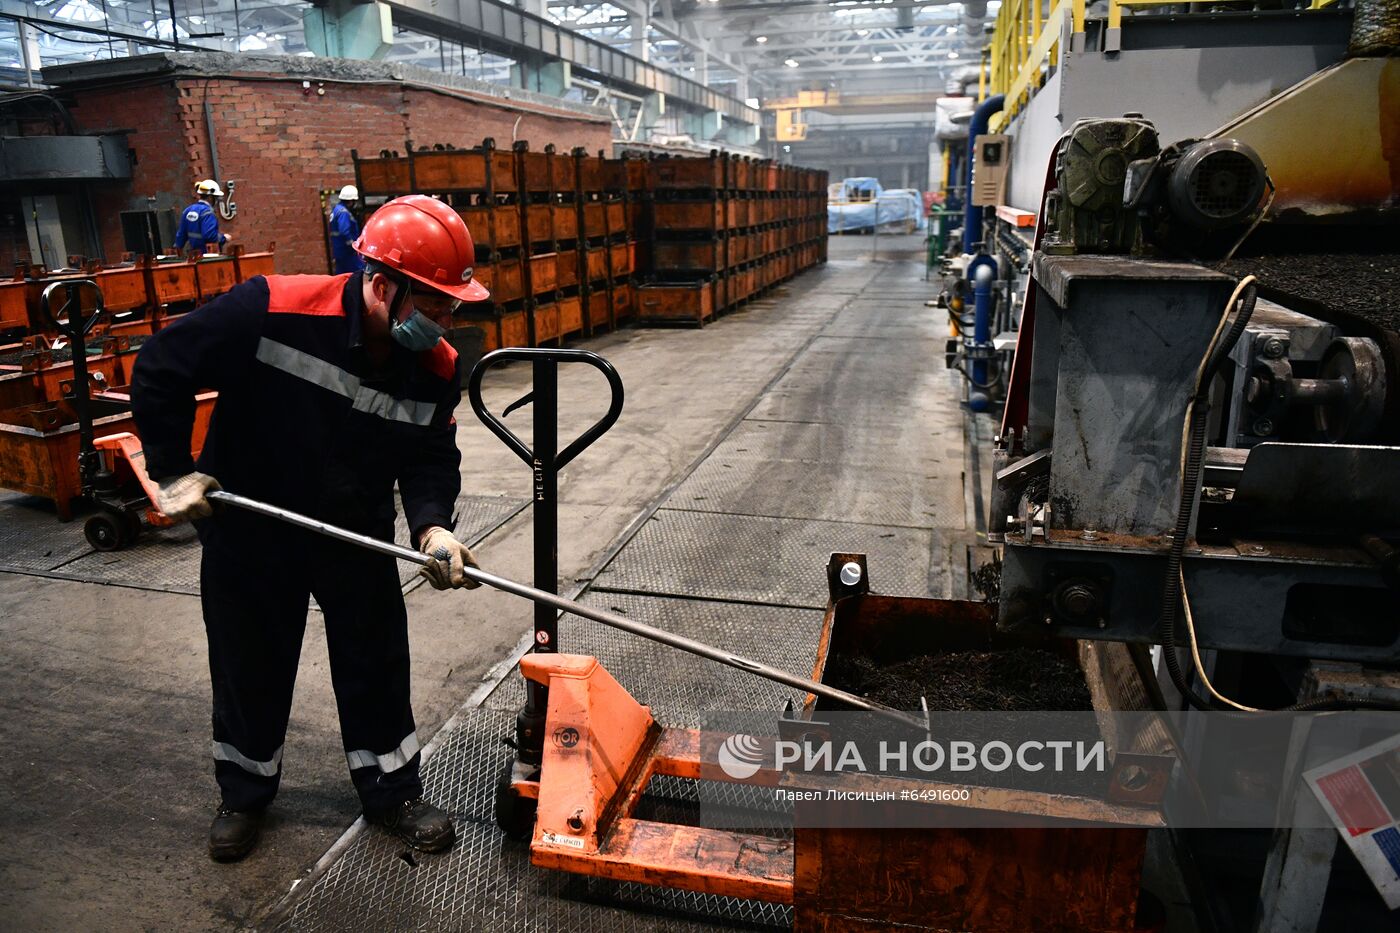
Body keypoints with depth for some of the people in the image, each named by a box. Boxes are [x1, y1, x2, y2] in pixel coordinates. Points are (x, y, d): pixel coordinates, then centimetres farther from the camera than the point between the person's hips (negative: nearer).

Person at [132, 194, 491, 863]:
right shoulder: (270, 311, -28)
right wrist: (173, 472, -15)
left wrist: (433, 527, -29)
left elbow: (431, 459, -10)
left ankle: (390, 788, 29)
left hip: (357, 532, 3)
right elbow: (160, 368, -17)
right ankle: (244, 791, 39)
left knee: (377, 659, 8)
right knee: (250, 664, 14)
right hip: (248, 525, -2)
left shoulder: (437, 368, -15)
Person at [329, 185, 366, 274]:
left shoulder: (336, 209, 15)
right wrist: (354, 246, -19)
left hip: (339, 251, 10)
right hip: (347, 251, -10)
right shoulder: (343, 212, -17)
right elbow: (345, 233, -26)